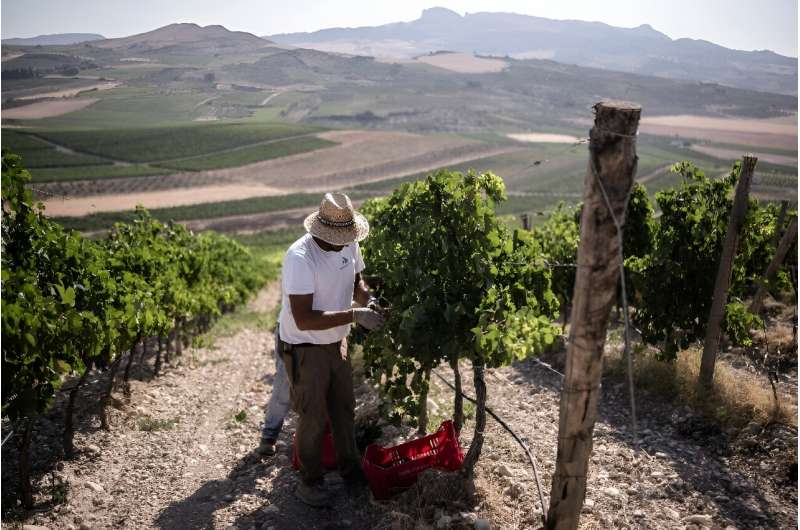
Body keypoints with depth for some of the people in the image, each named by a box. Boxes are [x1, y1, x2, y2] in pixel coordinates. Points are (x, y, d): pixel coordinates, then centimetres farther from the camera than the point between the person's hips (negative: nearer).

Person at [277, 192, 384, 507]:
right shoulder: (299, 257, -29)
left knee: (344, 409, 18)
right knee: (314, 417, 4)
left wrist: (367, 298, -9)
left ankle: (349, 468, 38)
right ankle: (310, 480, 25)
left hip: (337, 342, 7)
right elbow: (303, 319, -33)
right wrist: (354, 315, -34)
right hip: (305, 349, -7)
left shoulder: (349, 246, -7)